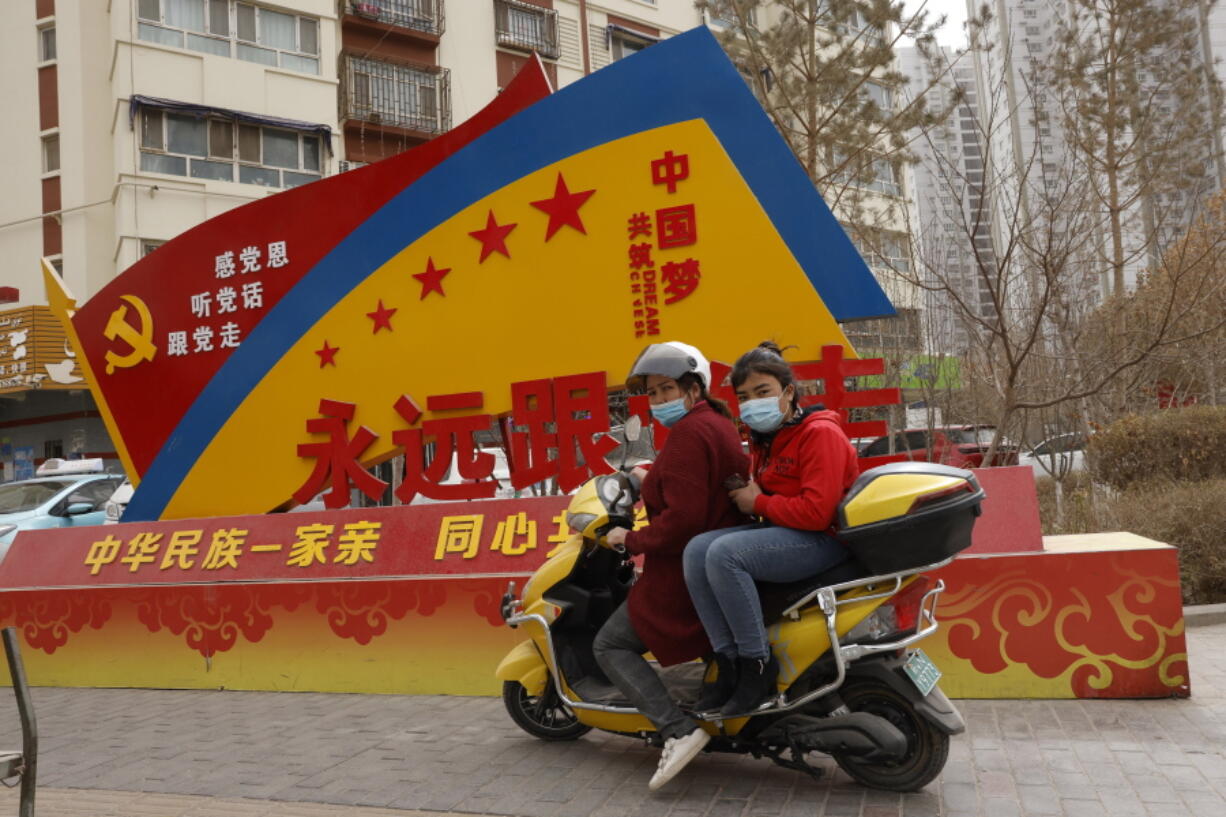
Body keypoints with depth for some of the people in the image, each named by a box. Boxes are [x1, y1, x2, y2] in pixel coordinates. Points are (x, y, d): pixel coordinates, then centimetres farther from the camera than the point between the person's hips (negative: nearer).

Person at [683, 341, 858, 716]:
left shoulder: (819, 432, -14)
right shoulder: (763, 438, 15)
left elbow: (817, 511, -23)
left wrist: (759, 503, -13)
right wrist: (745, 492, -2)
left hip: (823, 539, -9)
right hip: (782, 531, 9)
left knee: (724, 553, -28)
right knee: (697, 549, -11)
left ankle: (758, 665, -17)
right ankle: (729, 663, -11)